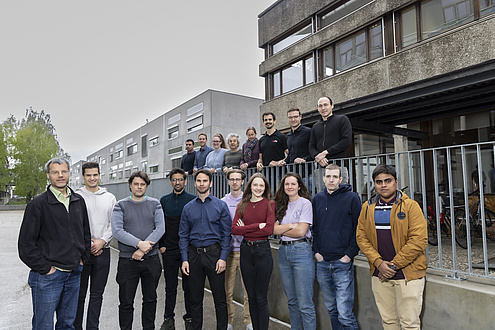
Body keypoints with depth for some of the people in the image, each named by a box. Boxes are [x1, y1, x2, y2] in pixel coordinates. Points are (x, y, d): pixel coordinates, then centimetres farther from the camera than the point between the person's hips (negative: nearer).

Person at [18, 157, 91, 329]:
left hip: (74, 273, 5)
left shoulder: (78, 201, 7)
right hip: (47, 276, -4)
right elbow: (26, 244, -9)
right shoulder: (38, 204, -9)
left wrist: (83, 258, 9)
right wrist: (45, 268, -11)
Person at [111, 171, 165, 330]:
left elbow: (160, 228, -5)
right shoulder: (121, 205, 2)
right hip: (127, 261, -1)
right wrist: (139, 243, -21)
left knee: (150, 299, 13)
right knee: (126, 302, 7)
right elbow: (117, 231, -10)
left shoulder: (155, 204, 5)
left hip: (151, 260, 2)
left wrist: (143, 249, -15)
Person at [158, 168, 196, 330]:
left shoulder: (193, 200, -1)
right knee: (170, 286, 10)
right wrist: (161, 245, 2)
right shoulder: (164, 200, 7)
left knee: (189, 286, 7)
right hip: (169, 250, 2)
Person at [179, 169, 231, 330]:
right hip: (194, 255, 3)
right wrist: (184, 259, -1)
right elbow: (183, 235, 7)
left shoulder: (221, 205, 0)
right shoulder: (188, 207, 8)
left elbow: (226, 234, -2)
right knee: (195, 298, 13)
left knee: (220, 298, 4)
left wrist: (223, 258, -10)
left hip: (214, 253, -2)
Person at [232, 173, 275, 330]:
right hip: (246, 250, 4)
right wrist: (257, 226, -14)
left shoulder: (269, 204, -4)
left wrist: (245, 229, -10)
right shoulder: (242, 205, 6)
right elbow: (234, 229, -5)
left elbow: (269, 229, -15)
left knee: (261, 298, 4)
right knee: (251, 297, 15)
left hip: (263, 250, -4)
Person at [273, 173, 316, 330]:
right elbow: (274, 229, 2)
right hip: (283, 251, 6)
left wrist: (282, 230, -2)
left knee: (305, 303, -3)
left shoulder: (305, 203, -5)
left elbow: (301, 231, -13)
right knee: (292, 301, 16)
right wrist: (291, 225, -11)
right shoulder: (281, 205, 12)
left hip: (301, 251, -6)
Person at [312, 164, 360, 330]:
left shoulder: (351, 198, -5)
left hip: (343, 262, -4)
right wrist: (316, 251, 7)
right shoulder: (317, 199, 8)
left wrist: (350, 254, -9)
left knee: (345, 314, -4)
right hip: (322, 262, 5)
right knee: (331, 309, 16)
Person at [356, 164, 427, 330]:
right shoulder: (367, 207, 6)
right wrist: (378, 262, -8)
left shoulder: (410, 206, -7)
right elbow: (361, 237, 5)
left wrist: (394, 265, -13)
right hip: (379, 275, 4)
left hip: (408, 274, -3)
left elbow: (419, 240, -13)